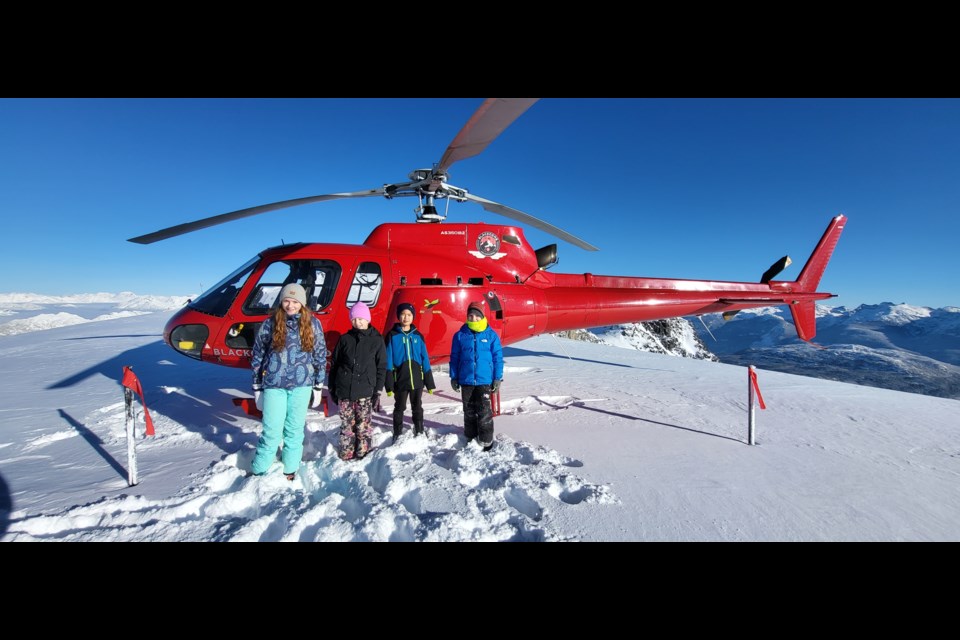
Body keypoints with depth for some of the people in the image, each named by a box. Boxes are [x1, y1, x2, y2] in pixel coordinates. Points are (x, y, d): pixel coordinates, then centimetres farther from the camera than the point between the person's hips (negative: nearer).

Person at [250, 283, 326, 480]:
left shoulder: (313, 324, 1)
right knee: (272, 430, 1)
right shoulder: (270, 324, -1)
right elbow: (257, 356, 6)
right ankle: (258, 472, 21)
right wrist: (257, 387, 6)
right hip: (274, 385, -1)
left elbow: (320, 356, 6)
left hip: (301, 385, 1)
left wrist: (318, 386, 5)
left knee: (295, 429, 10)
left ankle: (290, 470, 26)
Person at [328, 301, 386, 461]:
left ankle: (363, 453, 11)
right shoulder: (345, 339, 8)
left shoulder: (377, 340, 3)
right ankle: (346, 455, 18)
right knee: (347, 425, 7)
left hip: (365, 391, -2)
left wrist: (377, 391, -2)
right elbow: (334, 364, 12)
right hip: (344, 389, 2)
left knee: (364, 425, -1)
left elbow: (382, 367, 3)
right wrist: (332, 388, 10)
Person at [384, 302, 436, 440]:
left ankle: (419, 432, 29)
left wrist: (429, 382, 3)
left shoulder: (418, 336, 4)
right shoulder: (392, 335, -3)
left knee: (417, 408, 14)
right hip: (400, 380, -2)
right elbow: (388, 361, -5)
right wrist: (389, 384, -10)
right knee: (399, 408, 12)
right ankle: (397, 434, 27)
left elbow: (425, 359, 5)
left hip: (417, 380, 2)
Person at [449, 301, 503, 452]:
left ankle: (486, 441, 14)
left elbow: (498, 358, -1)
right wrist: (454, 377, 3)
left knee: (484, 412, 2)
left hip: (484, 380, -2)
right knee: (469, 411, 14)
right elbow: (454, 358, 5)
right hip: (466, 380, 2)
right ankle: (470, 439, 28)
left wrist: (497, 378, -4)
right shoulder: (460, 335, 0)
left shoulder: (491, 335, -4)